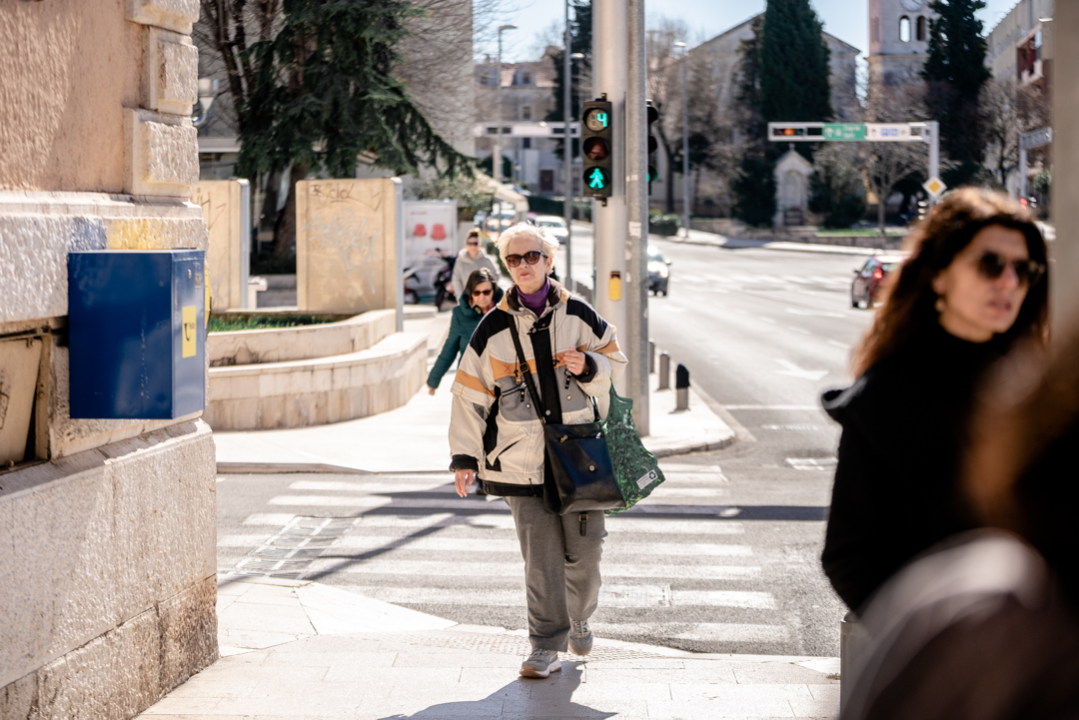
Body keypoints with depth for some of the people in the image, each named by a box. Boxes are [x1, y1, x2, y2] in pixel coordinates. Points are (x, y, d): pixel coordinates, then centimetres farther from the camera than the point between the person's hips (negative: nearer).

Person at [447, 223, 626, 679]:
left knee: (585, 550, 5)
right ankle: (547, 648, 4)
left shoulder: (577, 315, 3)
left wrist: (588, 368, -12)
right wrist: (465, 457, -1)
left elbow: (614, 364, 11)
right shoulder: (494, 328, 0)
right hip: (523, 459, -1)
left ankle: (578, 617, 34)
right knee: (541, 557, -4)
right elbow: (470, 393, 3)